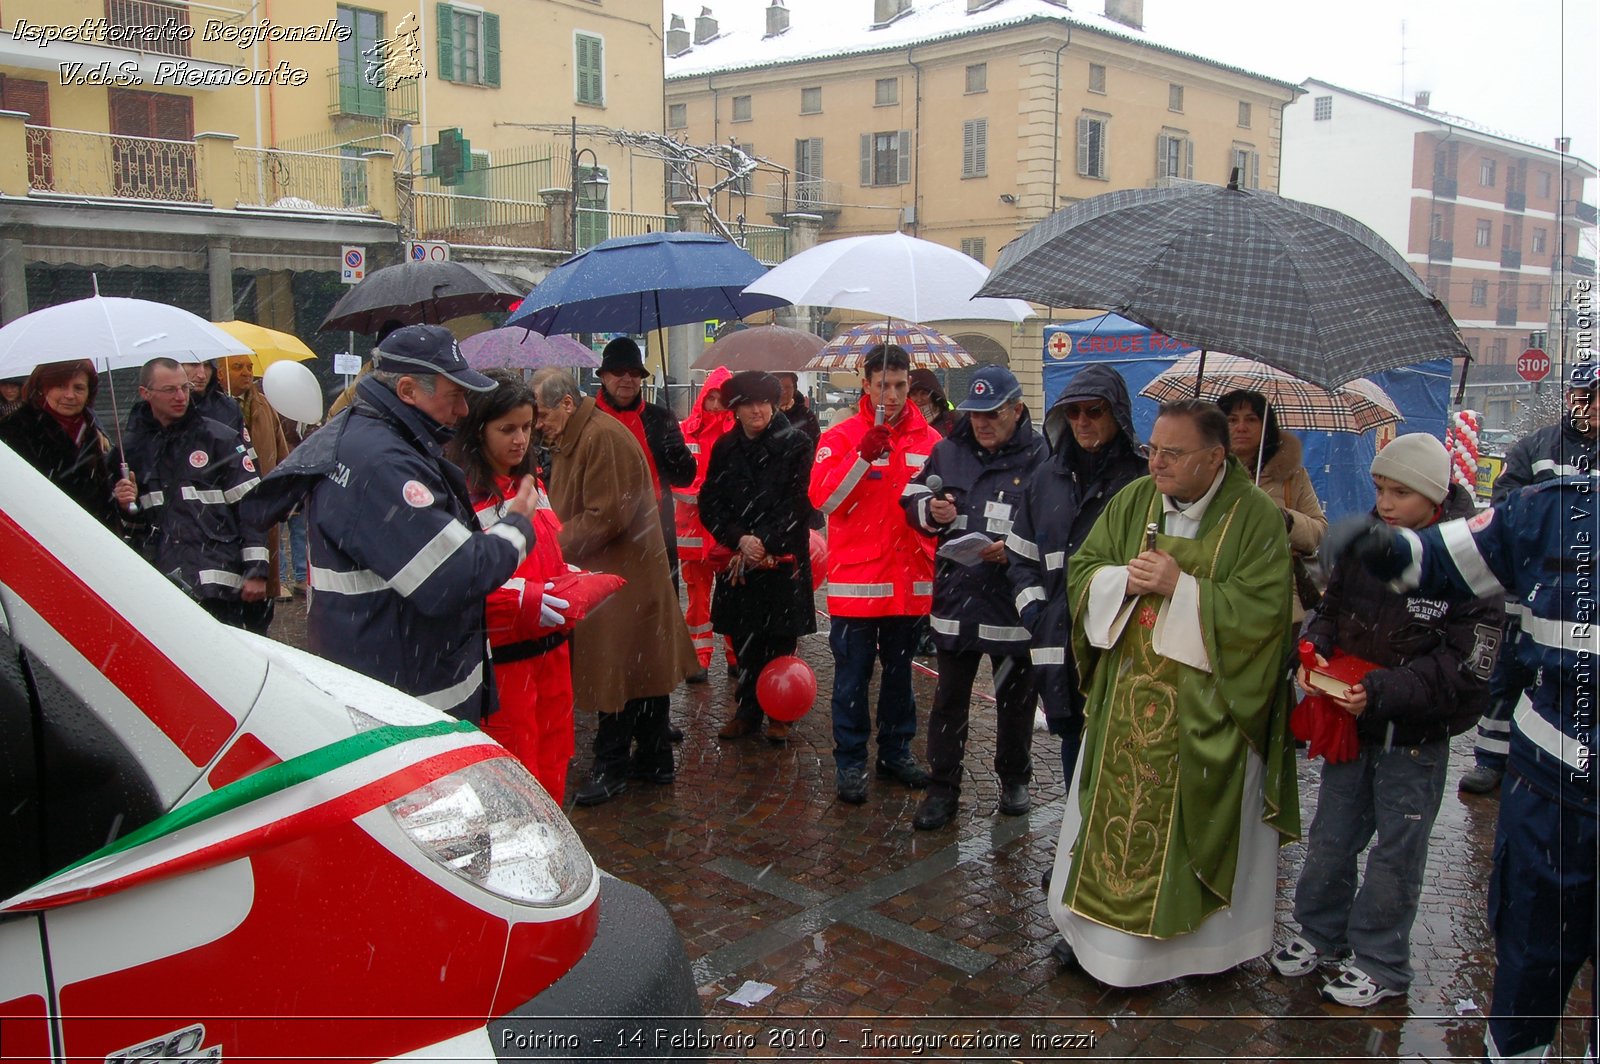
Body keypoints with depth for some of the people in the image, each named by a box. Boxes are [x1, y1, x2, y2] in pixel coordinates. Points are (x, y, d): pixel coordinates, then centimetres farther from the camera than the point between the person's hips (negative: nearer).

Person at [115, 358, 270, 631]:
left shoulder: (220, 438, 4)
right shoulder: (131, 447, 14)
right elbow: (128, 522, 23)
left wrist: (256, 571, -6)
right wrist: (126, 506, -2)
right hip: (157, 585, 3)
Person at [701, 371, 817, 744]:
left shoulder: (795, 444, -3)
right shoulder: (724, 448, 8)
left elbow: (797, 503, -8)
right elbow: (710, 503, 4)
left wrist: (764, 544, -15)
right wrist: (739, 539, -12)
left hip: (783, 559, -3)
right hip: (737, 559, 3)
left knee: (779, 639, 2)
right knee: (744, 639, 7)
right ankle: (748, 711, 20)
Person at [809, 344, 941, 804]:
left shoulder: (929, 440, 6)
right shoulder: (841, 437, -4)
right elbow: (824, 499, -17)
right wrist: (864, 454, -24)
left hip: (911, 579, 4)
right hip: (856, 580, -3)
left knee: (900, 671, 15)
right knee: (853, 675, 3)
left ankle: (896, 751, 29)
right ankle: (850, 761, 14)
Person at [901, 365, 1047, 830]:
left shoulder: (1041, 458, -8)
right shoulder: (948, 451, 5)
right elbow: (912, 500, 15)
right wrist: (930, 510, -7)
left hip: (1014, 601, -3)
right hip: (956, 596, 3)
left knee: (1015, 698, 15)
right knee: (949, 698, 10)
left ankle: (1014, 779, 35)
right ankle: (942, 787, 22)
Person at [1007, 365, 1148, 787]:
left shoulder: (1145, 478, -5)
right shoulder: (1047, 478, 14)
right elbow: (1021, 557, 18)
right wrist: (1034, 614, 6)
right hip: (1063, 651, 5)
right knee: (1075, 754, 15)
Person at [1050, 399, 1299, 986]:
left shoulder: (1256, 517, -11)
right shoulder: (1133, 500, 3)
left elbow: (1260, 610, -16)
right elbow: (1082, 570, 7)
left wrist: (1180, 587, -21)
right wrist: (1125, 580, -14)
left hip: (1206, 708, -4)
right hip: (1128, 699, 4)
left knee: (1196, 823, 7)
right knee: (1114, 810, 12)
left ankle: (1210, 938, 27)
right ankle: (1097, 926, 27)